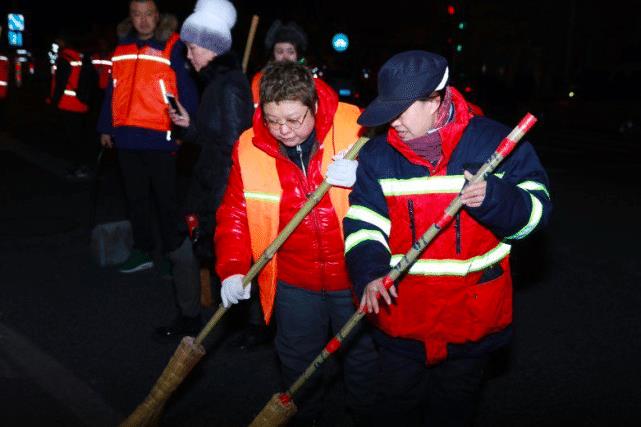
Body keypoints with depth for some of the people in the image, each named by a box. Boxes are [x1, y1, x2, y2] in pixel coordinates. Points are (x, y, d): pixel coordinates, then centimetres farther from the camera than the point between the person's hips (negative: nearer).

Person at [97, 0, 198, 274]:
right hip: (127, 138, 6)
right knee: (136, 199, 15)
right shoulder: (122, 47, 11)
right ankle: (142, 251, 27)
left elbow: (186, 90, -11)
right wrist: (106, 128, 14)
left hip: (159, 138, -6)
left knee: (165, 199, 5)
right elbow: (113, 91, 14)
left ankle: (172, 253, 17)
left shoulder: (172, 47, -7)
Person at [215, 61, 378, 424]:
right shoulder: (249, 148, -8)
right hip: (294, 284, 2)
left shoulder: (356, 128, -16)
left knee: (363, 357, 19)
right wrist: (232, 269, -11)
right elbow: (235, 214, 0)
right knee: (298, 365, 18)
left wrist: (362, 177, -29)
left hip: (354, 276, -1)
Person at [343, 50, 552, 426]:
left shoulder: (495, 142, -9)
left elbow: (537, 210, -6)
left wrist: (495, 199, -27)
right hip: (402, 318, 2)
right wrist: (369, 273, -23)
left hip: (472, 320, -1)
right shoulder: (378, 155, -3)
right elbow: (364, 224, -6)